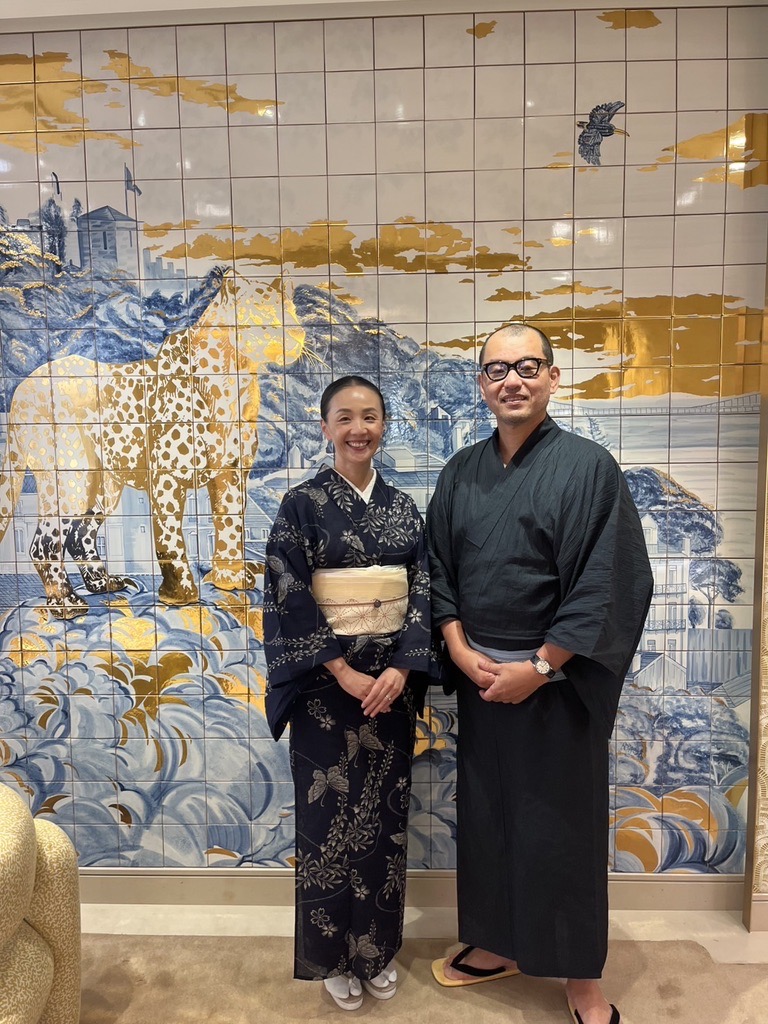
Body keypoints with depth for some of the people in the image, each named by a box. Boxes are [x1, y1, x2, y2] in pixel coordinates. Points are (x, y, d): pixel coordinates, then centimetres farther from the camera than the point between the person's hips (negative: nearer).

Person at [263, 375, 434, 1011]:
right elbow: (290, 600, -11)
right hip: (326, 685, -3)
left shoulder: (403, 508, 5)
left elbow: (422, 593, 1)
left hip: (392, 680, 4)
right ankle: (334, 956, 31)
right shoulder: (302, 505, -5)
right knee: (331, 814, 8)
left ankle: (378, 948, 36)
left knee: (385, 813, 14)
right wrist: (345, 673, -16)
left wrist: (401, 670, -12)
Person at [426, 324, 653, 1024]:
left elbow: (608, 585, -13)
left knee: (561, 825, 9)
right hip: (479, 678, 5)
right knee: (486, 812, 16)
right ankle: (500, 945, 39)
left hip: (557, 685, -4)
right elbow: (438, 567, 8)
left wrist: (539, 666, -15)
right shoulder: (463, 471, 5)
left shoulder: (588, 467, -9)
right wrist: (460, 651, -4)